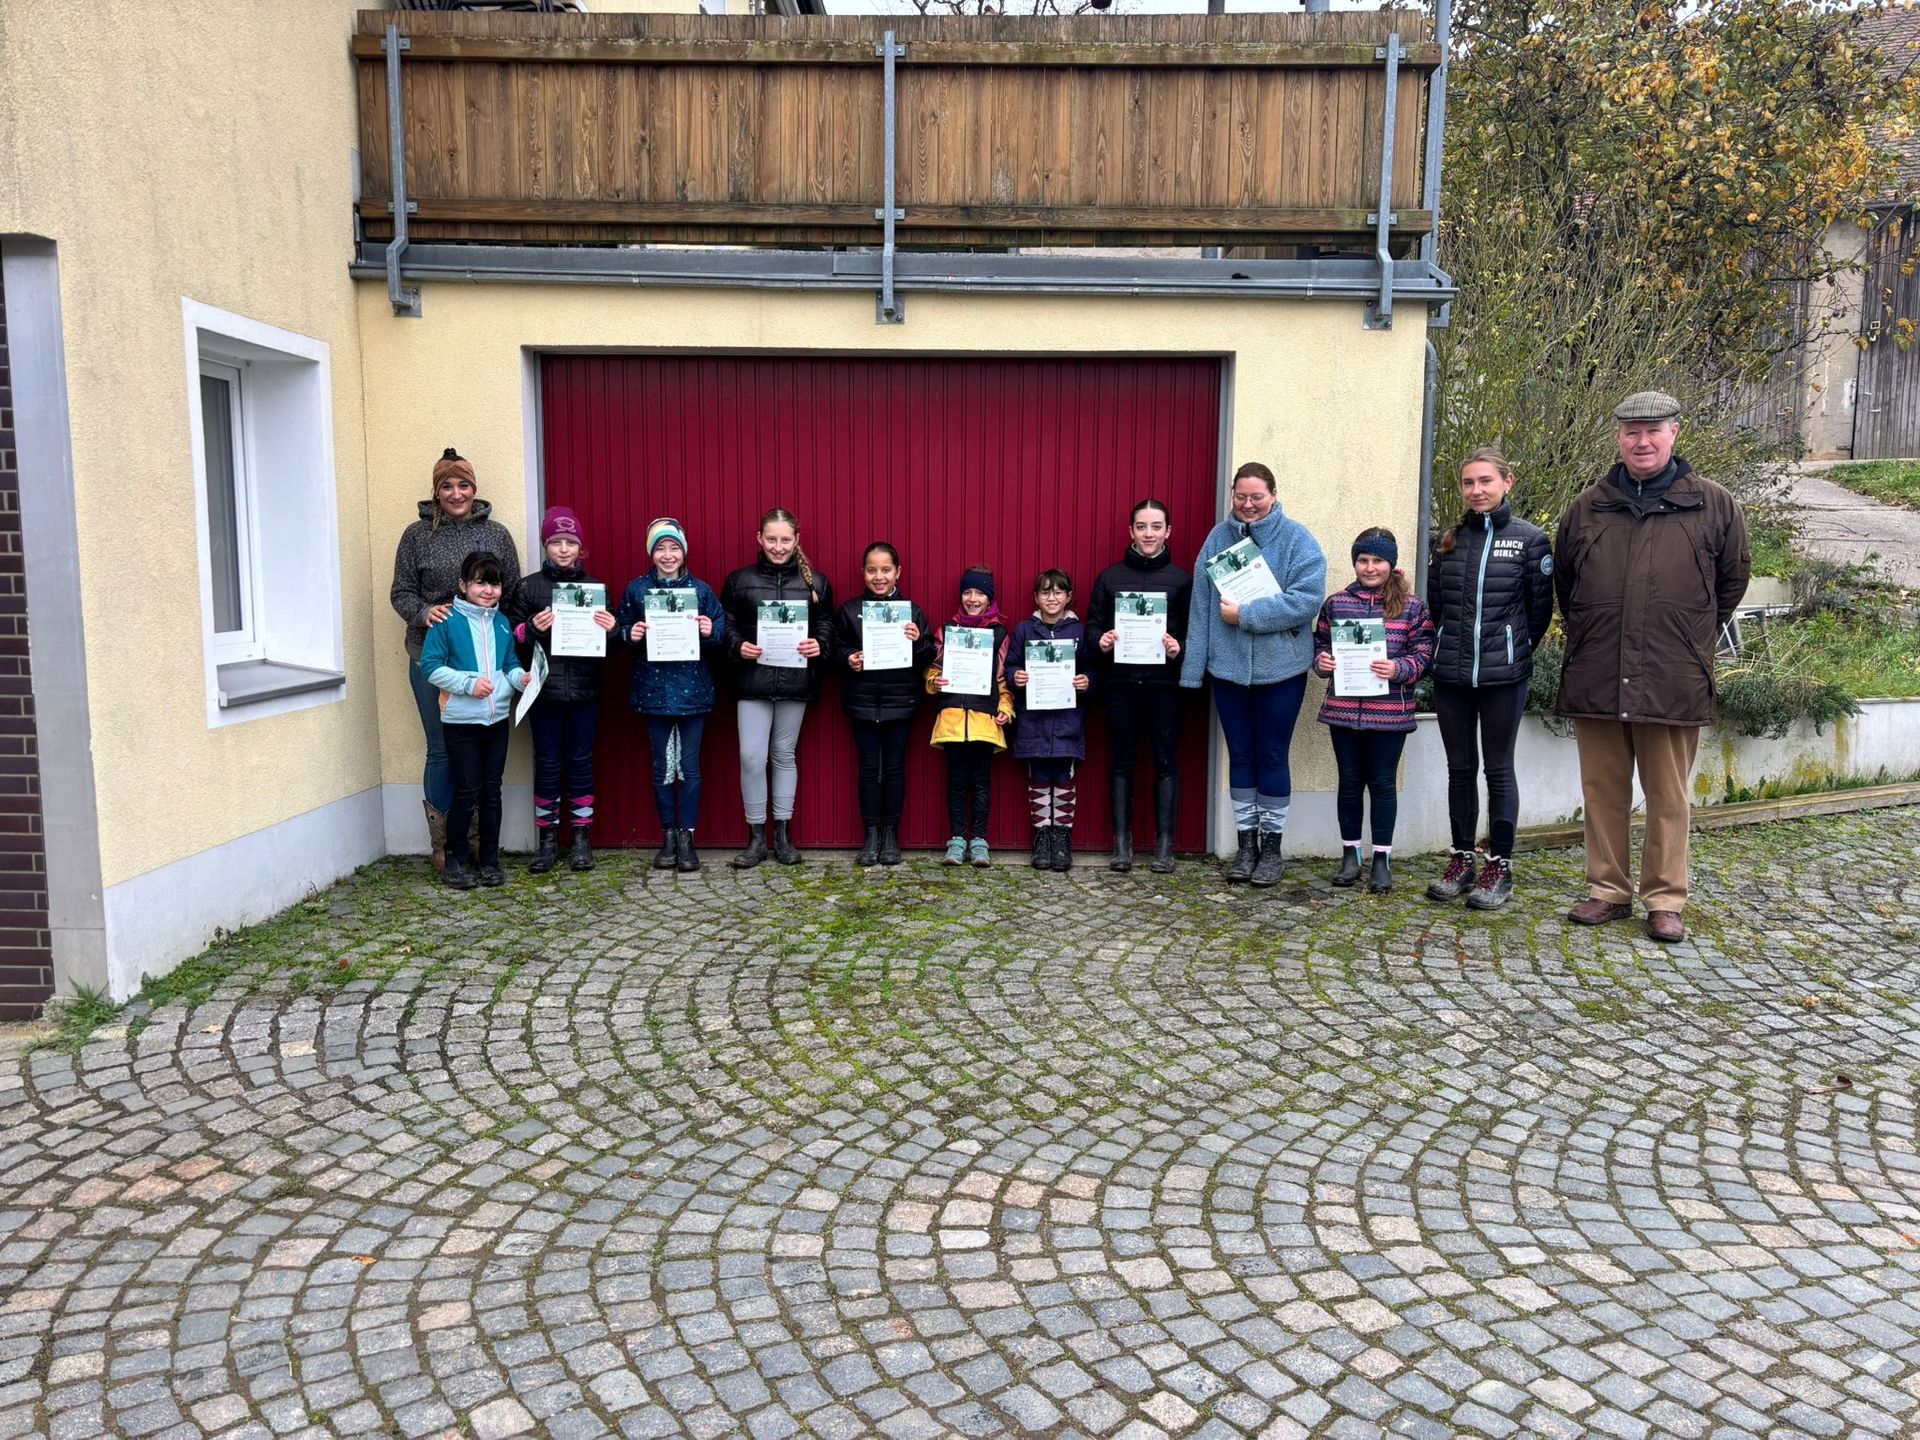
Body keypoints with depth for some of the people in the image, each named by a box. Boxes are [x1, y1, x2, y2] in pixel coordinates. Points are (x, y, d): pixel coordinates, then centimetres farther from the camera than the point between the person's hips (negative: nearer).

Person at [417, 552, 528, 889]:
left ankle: (490, 861, 20)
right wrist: (469, 683, -18)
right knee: (467, 794, -1)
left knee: (491, 792, 10)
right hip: (461, 722, -5)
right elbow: (430, 666, -10)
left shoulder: (502, 623, 9)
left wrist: (521, 677, -7)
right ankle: (455, 859, 17)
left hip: (498, 720, 5)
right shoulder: (447, 621, -7)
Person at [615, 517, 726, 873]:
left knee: (689, 766, 2)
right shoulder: (636, 590, 3)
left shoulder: (701, 590, 2)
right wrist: (631, 635, -14)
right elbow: (620, 632, 6)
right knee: (662, 767, 8)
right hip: (654, 689, 1)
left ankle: (687, 837, 12)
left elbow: (722, 637, 3)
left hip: (693, 690, -1)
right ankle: (668, 836, 19)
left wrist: (710, 632, -18)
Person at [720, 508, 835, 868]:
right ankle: (756, 838, 8)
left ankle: (782, 835, 21)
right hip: (753, 680, -1)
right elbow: (726, 626, 6)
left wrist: (819, 645, -11)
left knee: (785, 756, 10)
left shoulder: (815, 582, 6)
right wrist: (738, 647, -13)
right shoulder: (739, 580, 4)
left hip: (796, 681, 1)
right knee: (752, 757, -5)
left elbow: (826, 627, 9)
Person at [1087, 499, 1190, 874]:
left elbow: (1195, 632, 4)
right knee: (1122, 762, 5)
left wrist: (1180, 648, -16)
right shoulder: (1109, 577, 8)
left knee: (1166, 762, 2)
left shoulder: (1182, 579, 5)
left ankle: (1164, 844, 9)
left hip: (1165, 684, -1)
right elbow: (1092, 625, 10)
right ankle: (1121, 843, 12)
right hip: (1120, 684, 1)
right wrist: (1100, 641, -11)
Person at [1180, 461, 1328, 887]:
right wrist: (1192, 667, -2)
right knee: (1240, 756, 11)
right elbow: (1201, 604, 1)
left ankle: (1272, 846, 19)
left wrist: (1246, 615, -19)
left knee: (1272, 757, 6)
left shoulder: (1297, 539, -5)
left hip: (1280, 669, -3)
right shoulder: (1218, 538, 3)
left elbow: (1307, 599, -18)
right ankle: (1246, 843, 22)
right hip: (1228, 668, 3)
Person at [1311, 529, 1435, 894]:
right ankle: (1350, 854, 22)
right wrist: (1321, 660, -7)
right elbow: (1320, 644, 14)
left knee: (1383, 782, 6)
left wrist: (1399, 668, -20)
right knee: (1350, 781, 10)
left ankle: (1382, 859, 16)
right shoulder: (1336, 603, 7)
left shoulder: (1412, 607, 1)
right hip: (1343, 709, 2)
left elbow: (1423, 655, -2)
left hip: (1390, 711, -2)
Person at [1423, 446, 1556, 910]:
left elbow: (1540, 607, 1)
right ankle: (1462, 860, 19)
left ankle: (1500, 866, 12)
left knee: (1498, 769, 3)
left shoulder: (1530, 539, -4)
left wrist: (1516, 651, 7)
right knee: (1460, 768, 10)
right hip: (1451, 673, 4)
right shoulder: (1450, 540, 9)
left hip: (1504, 676, -4)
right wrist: (1451, 646, 13)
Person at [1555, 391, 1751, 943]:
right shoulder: (1588, 507, 9)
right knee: (1602, 792, 9)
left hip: (1674, 682, -2)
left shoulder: (1712, 504, 3)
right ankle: (1608, 890, 21)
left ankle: (1665, 900, 16)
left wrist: (1695, 638, 13)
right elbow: (1563, 581, 21)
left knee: (1668, 798, 5)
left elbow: (1733, 577, 13)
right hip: (1595, 680, 2)